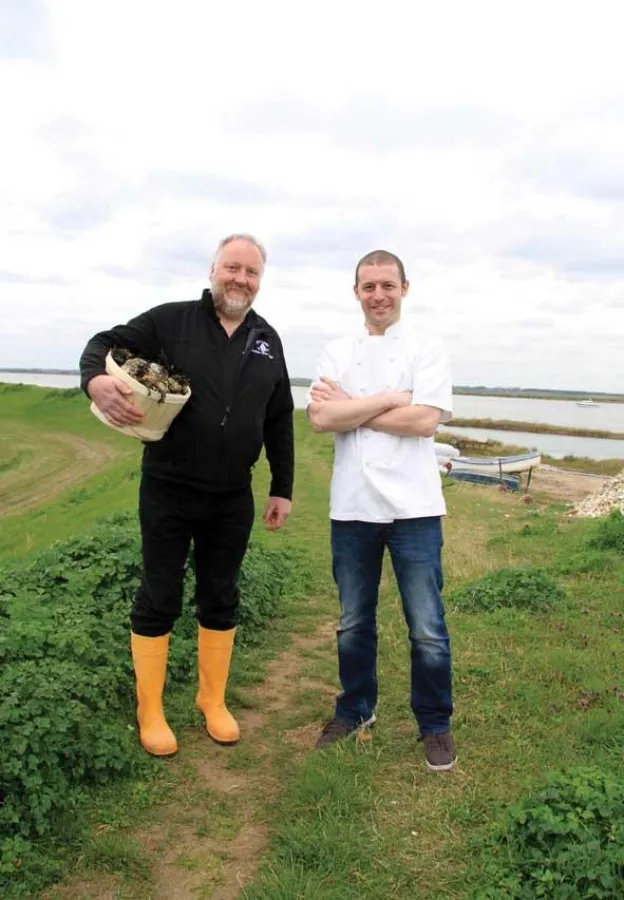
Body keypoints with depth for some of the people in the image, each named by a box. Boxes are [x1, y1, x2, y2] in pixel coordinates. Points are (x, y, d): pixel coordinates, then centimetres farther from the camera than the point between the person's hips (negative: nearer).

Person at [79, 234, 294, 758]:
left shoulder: (268, 341, 7)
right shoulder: (172, 321, -5)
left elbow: (280, 422, 11)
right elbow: (107, 343, -6)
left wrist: (283, 489, 10)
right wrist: (97, 379, -31)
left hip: (232, 499, 4)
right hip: (167, 491, -3)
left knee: (221, 599, 14)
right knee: (159, 600, 7)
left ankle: (214, 700, 33)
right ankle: (150, 712, 25)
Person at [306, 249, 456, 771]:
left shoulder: (428, 352, 1)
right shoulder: (336, 353, 8)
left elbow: (426, 420, -14)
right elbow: (320, 418, -7)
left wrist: (349, 408, -8)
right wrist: (391, 399, -11)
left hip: (413, 507, -2)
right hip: (352, 507, 3)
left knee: (427, 627, 5)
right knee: (354, 622, 16)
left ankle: (435, 725, 25)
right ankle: (356, 710, 36)